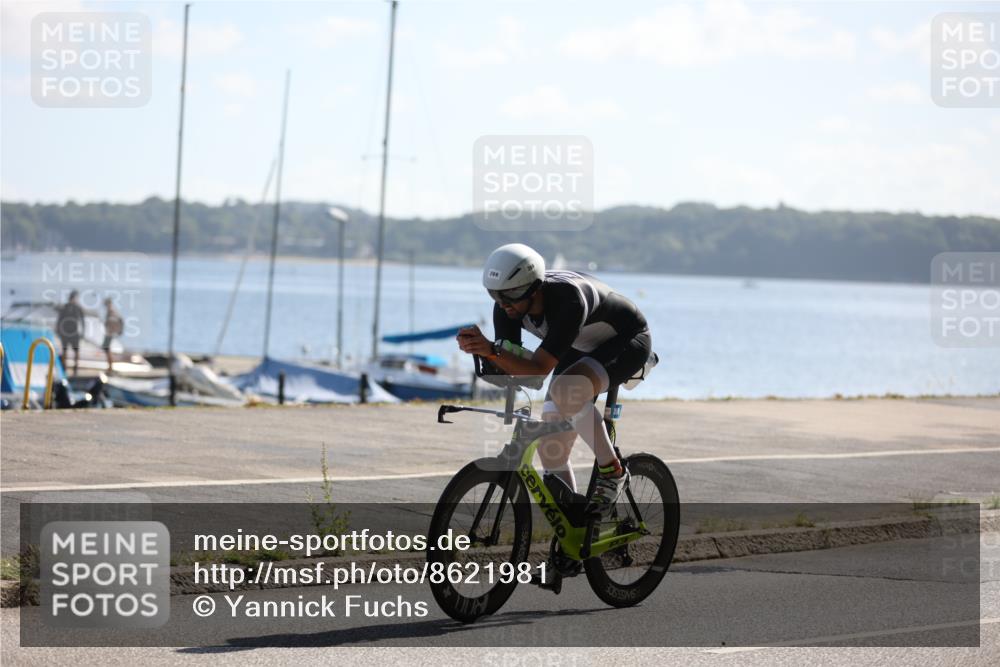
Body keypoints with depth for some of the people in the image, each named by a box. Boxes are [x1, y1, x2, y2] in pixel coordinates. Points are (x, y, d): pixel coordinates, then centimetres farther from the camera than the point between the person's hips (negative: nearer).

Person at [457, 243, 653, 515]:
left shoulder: (567, 299, -40)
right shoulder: (507, 305, -20)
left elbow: (540, 368, -45)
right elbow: (509, 366, -19)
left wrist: (491, 350, -58)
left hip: (627, 341, -7)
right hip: (581, 348, 7)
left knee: (566, 390, -36)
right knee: (550, 445, -5)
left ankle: (612, 472, -18)